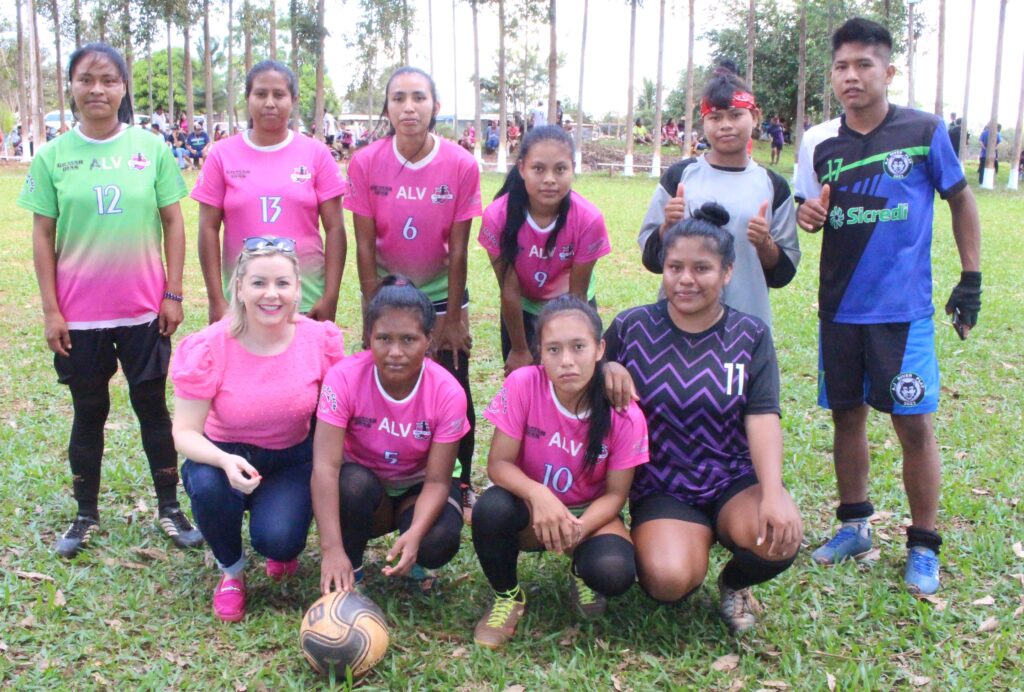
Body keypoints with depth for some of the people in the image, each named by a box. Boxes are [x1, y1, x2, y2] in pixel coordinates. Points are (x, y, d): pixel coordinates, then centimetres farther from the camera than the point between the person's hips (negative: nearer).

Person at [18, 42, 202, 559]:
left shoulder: (151, 148, -2)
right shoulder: (52, 156, -1)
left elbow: (173, 224, 2)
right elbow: (43, 236, 1)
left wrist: (173, 294, -2)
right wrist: (50, 309, -2)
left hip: (144, 309, 0)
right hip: (79, 314, 1)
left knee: (153, 408, 10)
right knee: (89, 413, 12)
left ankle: (170, 509, 22)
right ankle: (86, 515, 26)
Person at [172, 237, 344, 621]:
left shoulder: (322, 339, -14)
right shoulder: (210, 347, -19)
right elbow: (185, 432, -18)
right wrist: (226, 462, -38)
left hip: (294, 459, 0)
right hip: (224, 457, 0)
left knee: (278, 540, -26)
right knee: (209, 485, -35)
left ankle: (283, 549, 17)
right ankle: (231, 571, -2)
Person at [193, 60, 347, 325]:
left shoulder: (316, 153, 1)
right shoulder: (222, 155, 2)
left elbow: (334, 228, 0)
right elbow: (209, 229, 2)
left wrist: (331, 297, -6)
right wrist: (217, 301, -2)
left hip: (307, 299, 0)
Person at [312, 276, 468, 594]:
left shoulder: (447, 392, -24)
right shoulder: (344, 378, -26)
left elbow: (437, 481, -23)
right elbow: (325, 466, -33)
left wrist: (414, 534, -43)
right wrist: (332, 549, -43)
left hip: (418, 489, 0)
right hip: (365, 482, 0)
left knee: (439, 541, -30)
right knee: (354, 485, -35)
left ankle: (410, 561, 8)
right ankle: (348, 578, -9)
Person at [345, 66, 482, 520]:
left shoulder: (461, 165, -16)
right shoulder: (366, 163, -14)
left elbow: (458, 249, -11)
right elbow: (365, 246, -9)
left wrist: (452, 318, -7)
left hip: (442, 291, 0)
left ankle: (461, 485, 21)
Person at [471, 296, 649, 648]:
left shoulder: (625, 416, -20)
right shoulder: (522, 385, -22)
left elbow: (615, 493, -11)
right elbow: (499, 463, -18)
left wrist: (578, 527, -32)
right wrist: (538, 495, -38)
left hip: (589, 513, 0)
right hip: (530, 506, 0)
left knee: (614, 572, -31)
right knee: (491, 509, -34)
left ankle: (582, 572, 10)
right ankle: (507, 596, -3)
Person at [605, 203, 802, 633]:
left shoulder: (750, 336, 1)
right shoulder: (632, 328, 0)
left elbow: (762, 418, -10)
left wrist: (773, 494, -25)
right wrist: (608, 371, -16)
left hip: (734, 480, 1)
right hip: (661, 489, -1)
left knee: (781, 538, -31)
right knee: (669, 581, -28)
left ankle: (735, 583, 8)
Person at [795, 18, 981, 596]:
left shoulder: (924, 131, -4)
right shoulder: (820, 142, 4)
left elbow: (960, 199, 5)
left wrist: (972, 278, 2)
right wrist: (809, 214, -11)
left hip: (904, 308, -3)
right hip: (840, 306, 3)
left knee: (914, 423, -2)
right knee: (847, 414, 11)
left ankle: (924, 546, 14)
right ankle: (855, 526, 28)